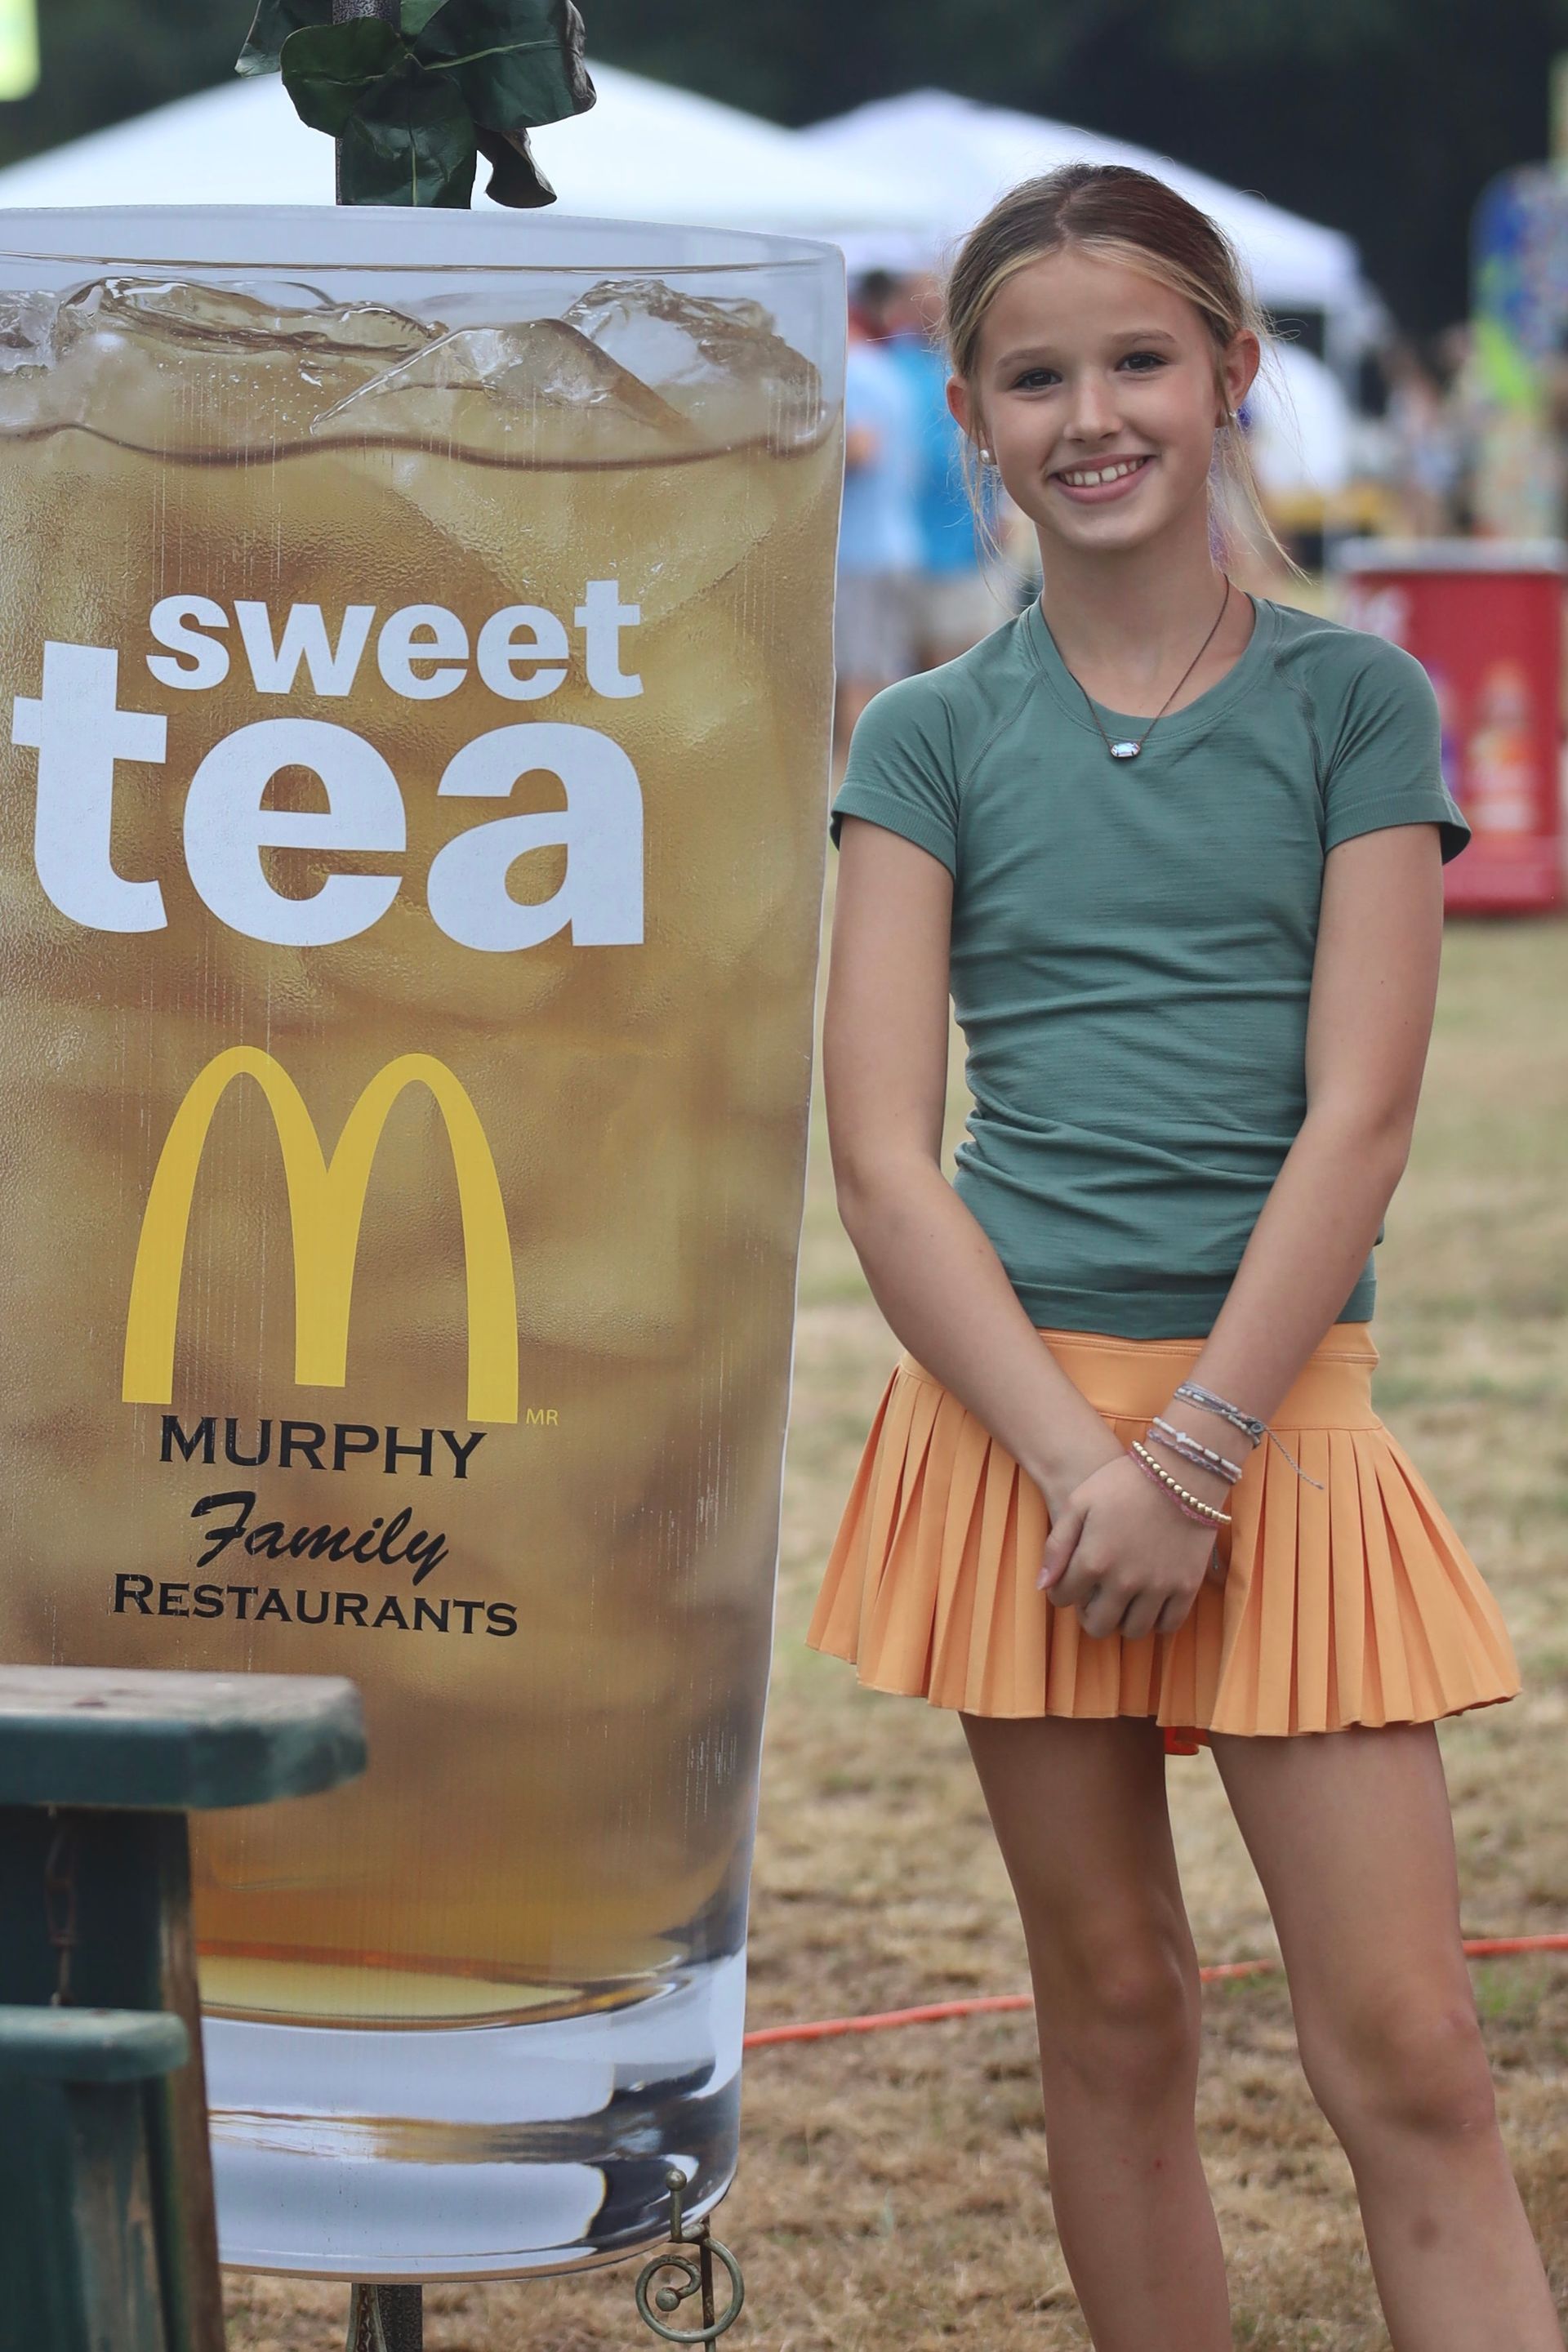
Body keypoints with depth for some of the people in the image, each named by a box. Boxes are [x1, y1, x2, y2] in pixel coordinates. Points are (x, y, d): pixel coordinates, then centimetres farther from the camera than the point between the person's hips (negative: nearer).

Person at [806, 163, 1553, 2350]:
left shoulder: (1354, 702, 3)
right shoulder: (931, 739, 5)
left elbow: (1356, 1120, -4)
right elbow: (883, 1161, -2)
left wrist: (1194, 1454, -13)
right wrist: (1083, 1465, -13)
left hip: (1277, 1409, -1)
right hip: (1013, 1408, 1)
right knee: (1116, 2021, 7)